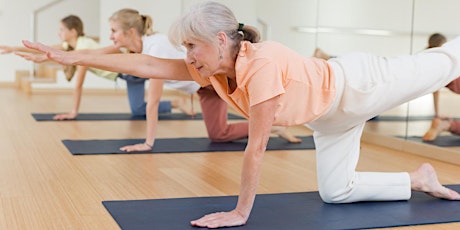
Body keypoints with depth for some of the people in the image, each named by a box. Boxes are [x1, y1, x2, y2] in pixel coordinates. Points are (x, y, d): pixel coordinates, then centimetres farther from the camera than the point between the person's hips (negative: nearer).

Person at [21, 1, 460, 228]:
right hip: (330, 115, 7)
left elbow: (257, 146, -36)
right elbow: (149, 65, -16)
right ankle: (420, 178, 30)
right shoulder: (212, 68, -16)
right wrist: (72, 57, -17)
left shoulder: (263, 63, -40)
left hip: (357, 85, -7)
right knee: (336, 191, 13)